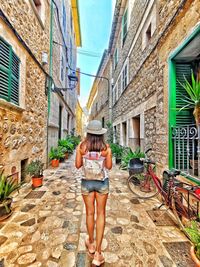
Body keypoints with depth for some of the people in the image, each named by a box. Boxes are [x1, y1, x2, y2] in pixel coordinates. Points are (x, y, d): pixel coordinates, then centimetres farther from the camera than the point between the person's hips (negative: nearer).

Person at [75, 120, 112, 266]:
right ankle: (98, 253, 21)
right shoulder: (106, 147, -11)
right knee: (101, 214, 14)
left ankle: (91, 244, 43)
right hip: (102, 182, -1)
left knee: (90, 213, 20)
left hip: (87, 182, 1)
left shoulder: (81, 146, -9)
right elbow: (109, 166, -4)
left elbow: (78, 165, -4)